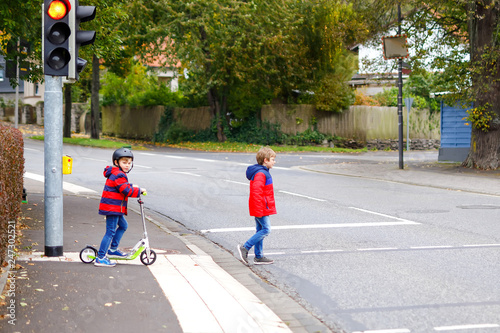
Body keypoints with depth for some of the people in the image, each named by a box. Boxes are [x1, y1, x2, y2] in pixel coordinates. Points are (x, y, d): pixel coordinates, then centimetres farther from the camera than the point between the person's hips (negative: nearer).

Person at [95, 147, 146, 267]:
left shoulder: (116, 173, 15)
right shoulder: (119, 175, -18)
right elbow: (127, 191, -23)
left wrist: (132, 187, 19)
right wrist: (139, 190, -11)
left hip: (116, 208, 11)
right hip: (112, 207, -11)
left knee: (123, 226, 24)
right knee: (111, 231, -9)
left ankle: (113, 249, 29)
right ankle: (100, 258, -8)